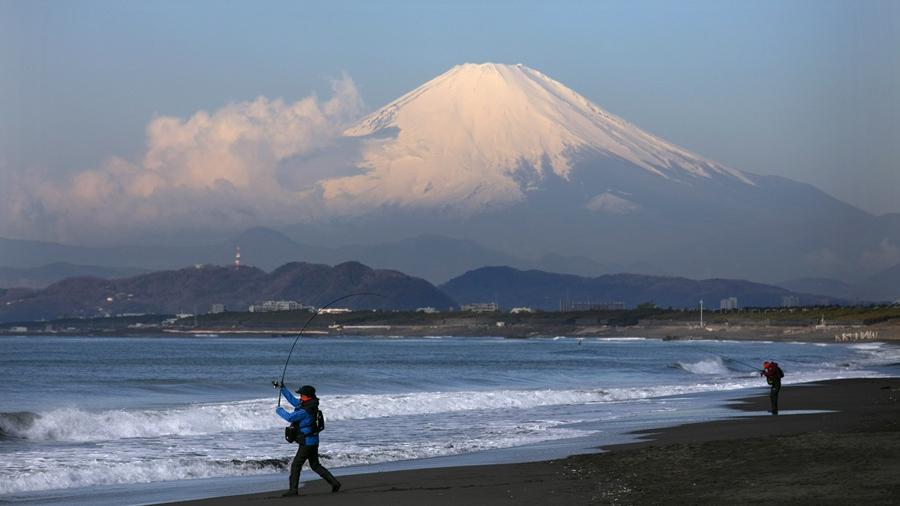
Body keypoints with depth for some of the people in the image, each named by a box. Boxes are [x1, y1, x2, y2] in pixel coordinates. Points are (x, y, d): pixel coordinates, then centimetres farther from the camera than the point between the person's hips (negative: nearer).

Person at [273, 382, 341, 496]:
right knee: (315, 465, 15)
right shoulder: (307, 405, 7)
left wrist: (279, 410, -5)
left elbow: (289, 417, -23)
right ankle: (334, 482, 11)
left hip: (307, 442, -10)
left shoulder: (305, 411, -23)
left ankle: (293, 489, 1)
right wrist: (282, 388, 22)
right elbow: (292, 400, 20)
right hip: (313, 441, 10)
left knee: (295, 465, -2)